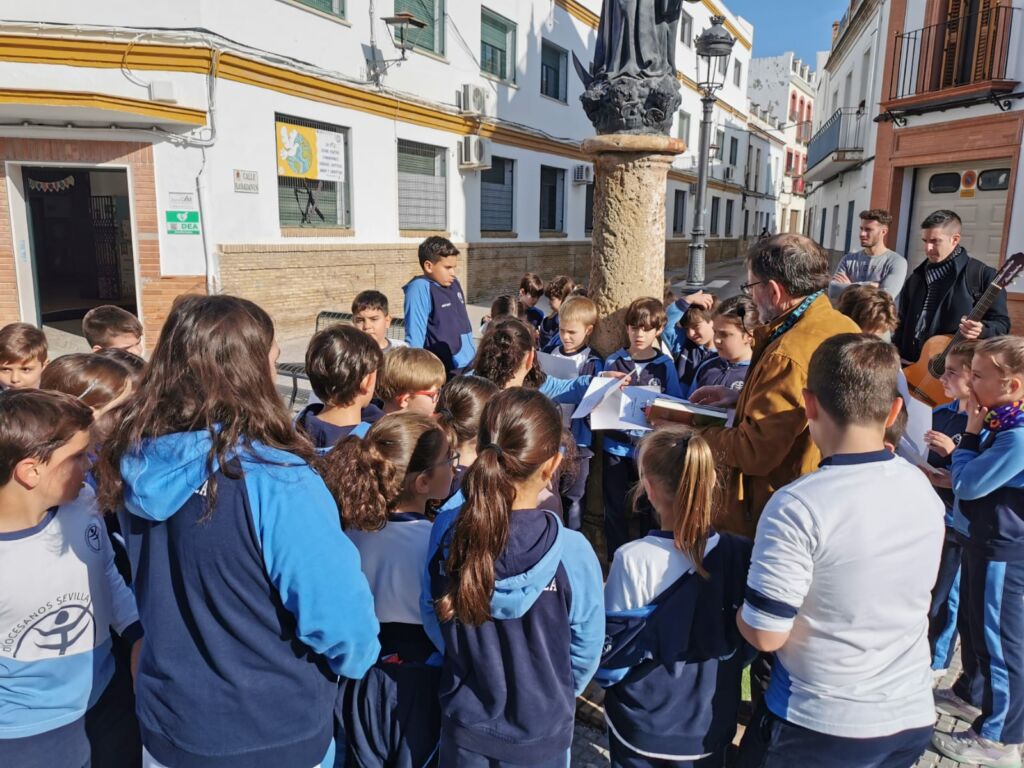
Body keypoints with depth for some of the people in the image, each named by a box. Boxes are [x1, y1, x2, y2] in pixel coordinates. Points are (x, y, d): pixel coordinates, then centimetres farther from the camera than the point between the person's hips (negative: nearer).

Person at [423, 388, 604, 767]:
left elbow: (436, 627, -3)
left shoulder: (446, 540, -19)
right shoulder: (572, 552, -26)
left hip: (464, 726, 2)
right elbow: (586, 651, -12)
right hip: (540, 735, -1)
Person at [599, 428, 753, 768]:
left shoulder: (633, 560, -26)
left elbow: (609, 662, -18)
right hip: (711, 726, 3)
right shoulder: (741, 555, -16)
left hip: (643, 729, -2)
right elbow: (748, 645, -2)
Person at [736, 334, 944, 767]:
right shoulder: (924, 489, -5)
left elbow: (765, 635, -22)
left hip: (822, 728, -5)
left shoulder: (797, 508, -27)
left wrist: (738, 608, -2)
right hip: (912, 716, 6)